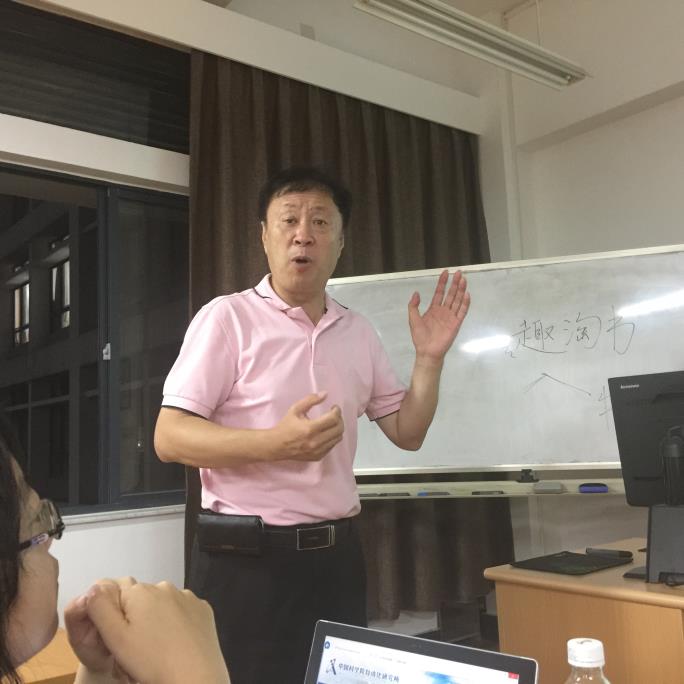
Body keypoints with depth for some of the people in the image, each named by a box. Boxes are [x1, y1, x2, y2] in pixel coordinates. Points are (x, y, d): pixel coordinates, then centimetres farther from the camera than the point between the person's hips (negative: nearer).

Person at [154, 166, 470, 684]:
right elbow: (170, 437, -14)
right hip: (246, 558, -5)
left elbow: (407, 432, 11)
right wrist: (274, 444, -27)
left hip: (337, 554, 6)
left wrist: (429, 357, -3)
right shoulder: (227, 317, -9)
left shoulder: (359, 332, 8)